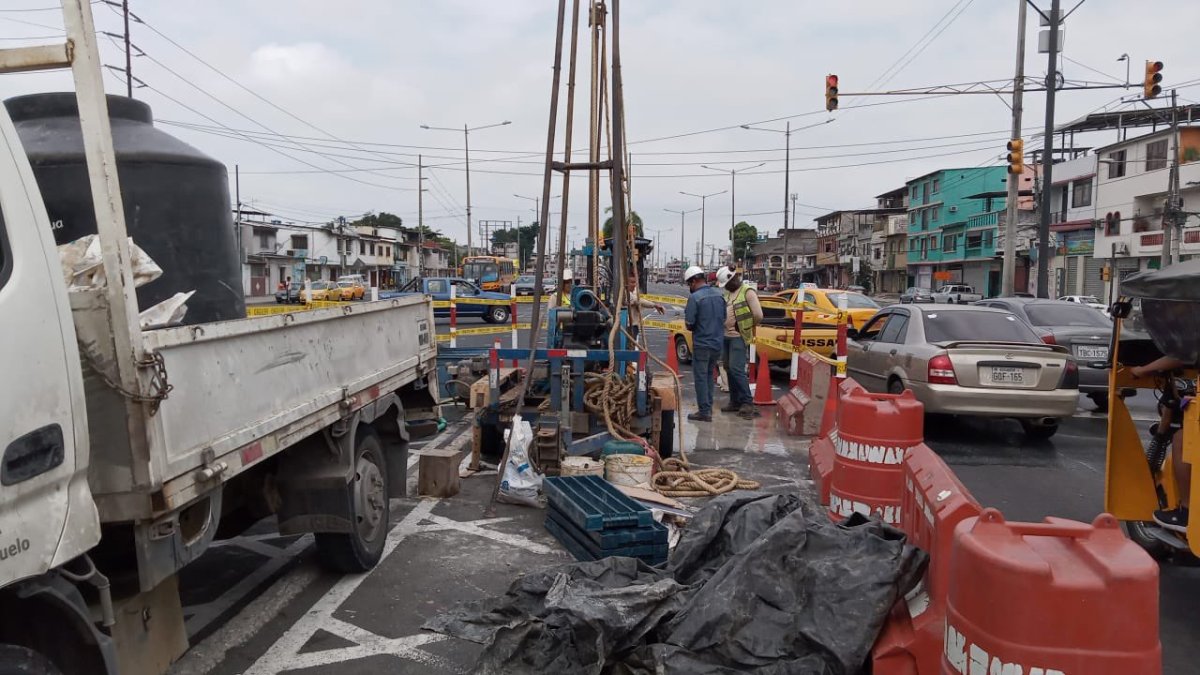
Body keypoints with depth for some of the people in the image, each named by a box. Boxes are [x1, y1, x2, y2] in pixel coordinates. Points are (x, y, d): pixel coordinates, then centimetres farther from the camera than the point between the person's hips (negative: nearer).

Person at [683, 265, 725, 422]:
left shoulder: (695, 298, -15)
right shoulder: (719, 294, 6)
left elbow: (689, 323, -14)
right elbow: (724, 318, 14)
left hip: (702, 343, -7)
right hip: (718, 342, 7)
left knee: (701, 377, 1)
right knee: (709, 375, 19)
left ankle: (704, 412, 3)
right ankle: (708, 406, 24)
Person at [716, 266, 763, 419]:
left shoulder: (748, 292, -10)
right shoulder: (727, 293, 14)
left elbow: (758, 315, -14)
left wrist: (748, 326, 0)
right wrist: (723, 326, 10)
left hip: (738, 337, -8)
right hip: (725, 336, 8)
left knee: (736, 369, -13)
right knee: (729, 369, 9)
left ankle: (748, 402, -7)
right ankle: (735, 402, 17)